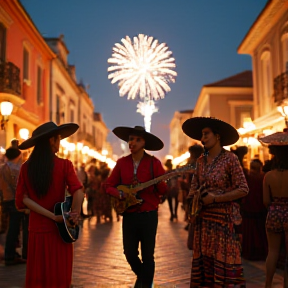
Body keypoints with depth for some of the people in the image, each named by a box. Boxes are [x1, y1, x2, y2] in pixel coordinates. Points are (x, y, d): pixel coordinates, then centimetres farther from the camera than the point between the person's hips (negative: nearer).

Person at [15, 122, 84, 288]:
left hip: (37, 228, 3)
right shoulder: (64, 165, -7)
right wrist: (74, 214, -7)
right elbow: (78, 192, -19)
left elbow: (23, 199, -4)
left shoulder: (26, 168, 3)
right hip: (59, 229, -3)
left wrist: (53, 216, -7)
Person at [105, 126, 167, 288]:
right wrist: (120, 194, -11)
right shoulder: (122, 163, 3)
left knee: (147, 255, 4)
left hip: (149, 215, -3)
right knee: (130, 253, 9)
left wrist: (161, 182, -27)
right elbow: (109, 185, 8)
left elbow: (163, 191, -6)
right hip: (129, 215, 3)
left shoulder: (154, 162, -5)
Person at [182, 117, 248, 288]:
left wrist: (215, 198, -16)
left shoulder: (230, 159, -8)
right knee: (204, 259, 9)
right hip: (204, 218, 6)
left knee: (223, 260, -3)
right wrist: (194, 209, -2)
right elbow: (194, 189, 15)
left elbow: (243, 189, -12)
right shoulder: (201, 161, 9)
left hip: (223, 217, -5)